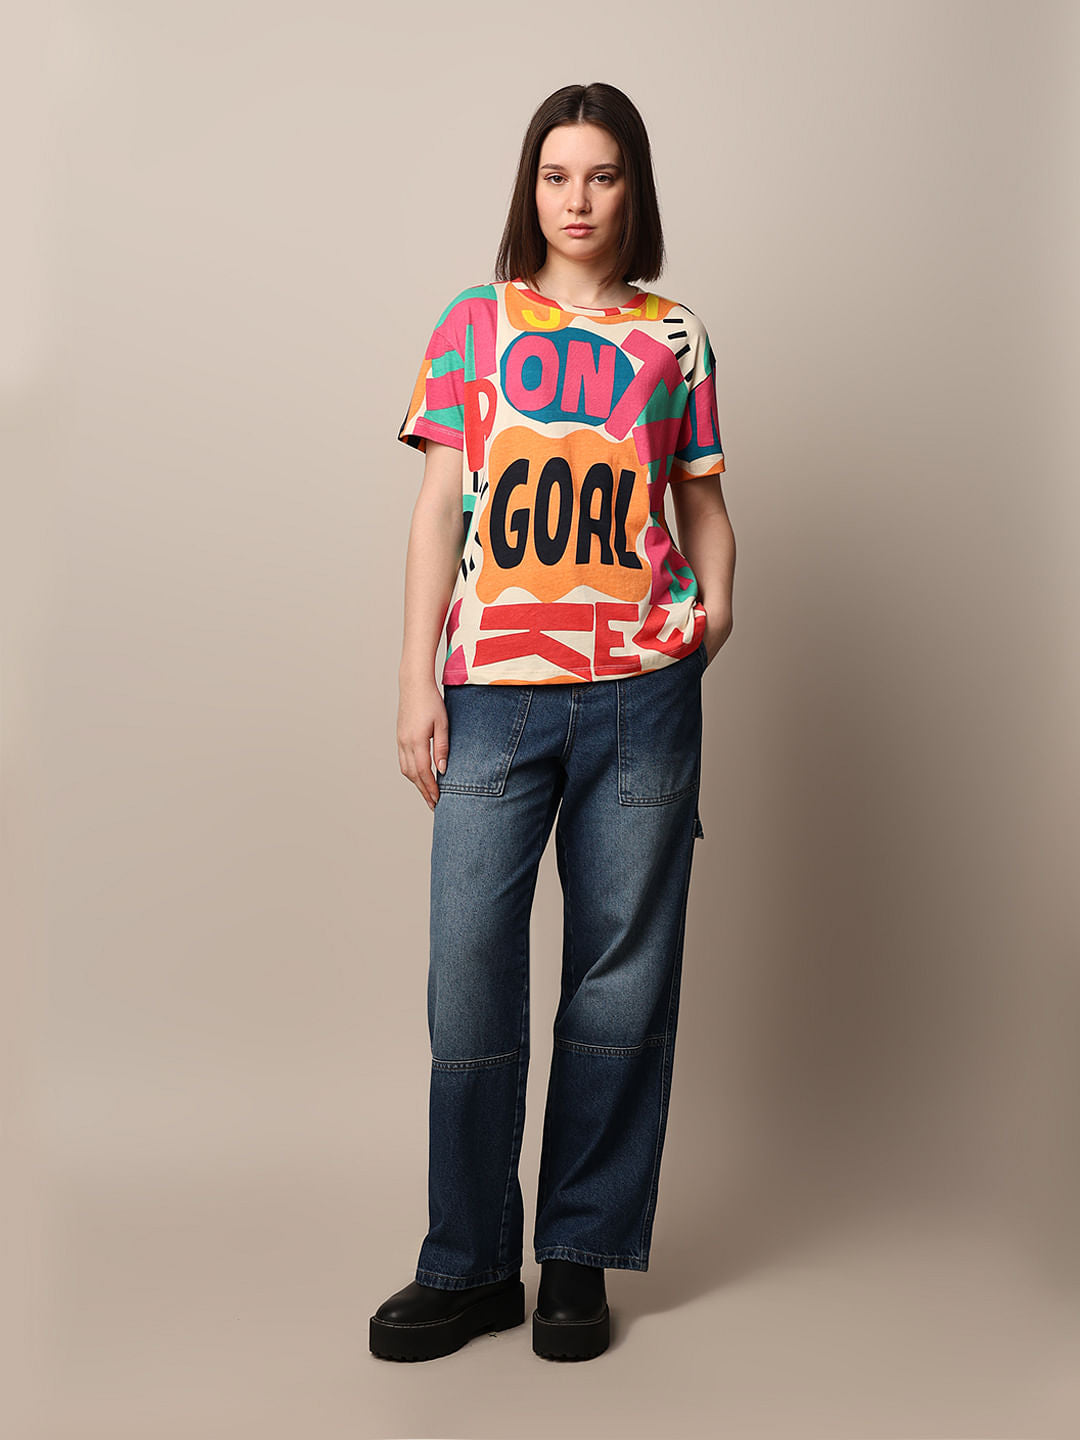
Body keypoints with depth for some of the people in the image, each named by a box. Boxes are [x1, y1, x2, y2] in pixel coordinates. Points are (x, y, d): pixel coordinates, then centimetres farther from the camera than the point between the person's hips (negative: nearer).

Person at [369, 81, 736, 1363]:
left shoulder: (675, 340, 12)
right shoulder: (473, 325, 10)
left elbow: (701, 498, 16)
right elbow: (441, 511, 6)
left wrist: (717, 600, -3)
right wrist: (415, 684, 0)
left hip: (641, 691, 1)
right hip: (495, 691, -1)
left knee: (622, 974, 5)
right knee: (470, 979, -2)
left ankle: (580, 1259, 19)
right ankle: (469, 1267, 14)